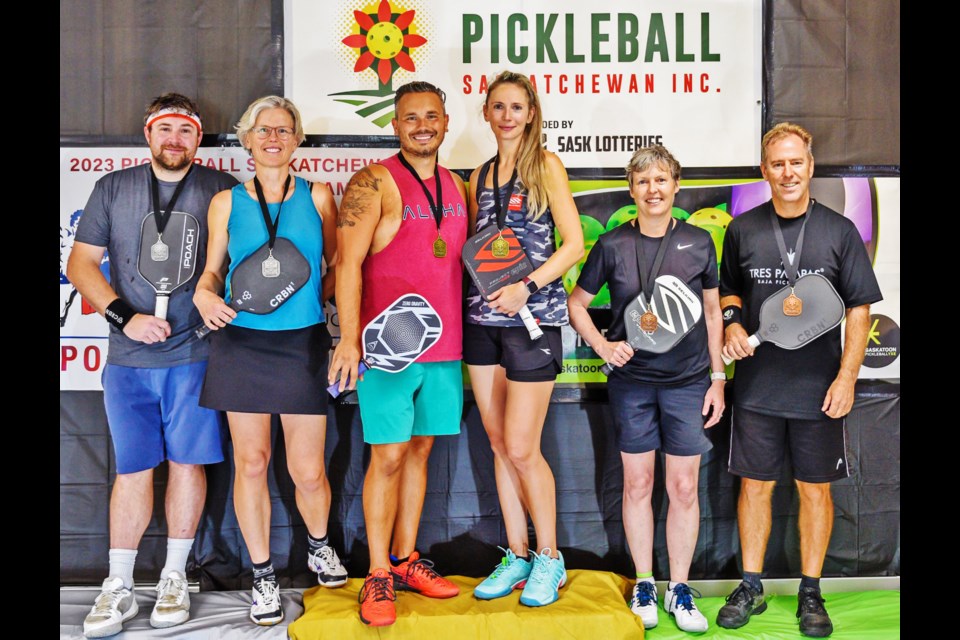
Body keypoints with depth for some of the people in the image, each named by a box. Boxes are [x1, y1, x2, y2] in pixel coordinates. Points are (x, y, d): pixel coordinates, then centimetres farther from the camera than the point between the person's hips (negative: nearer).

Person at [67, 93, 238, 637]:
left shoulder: (221, 190, 4)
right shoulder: (113, 188, 9)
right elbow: (81, 262, 6)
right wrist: (124, 316, -7)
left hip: (194, 354, -1)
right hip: (128, 358, 1)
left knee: (186, 463, 6)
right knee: (133, 470, 6)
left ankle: (175, 578, 22)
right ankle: (119, 587, 19)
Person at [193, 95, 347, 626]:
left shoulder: (317, 196, 6)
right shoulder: (227, 202, 8)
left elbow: (337, 263, 10)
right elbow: (213, 267, 13)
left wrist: (316, 297, -6)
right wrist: (205, 294, -7)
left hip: (303, 343, -1)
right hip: (241, 343, 1)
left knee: (307, 469, 0)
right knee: (251, 463, 5)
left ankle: (318, 545, 33)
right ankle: (263, 575, 24)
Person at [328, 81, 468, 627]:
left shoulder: (456, 186, 12)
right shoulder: (374, 183, -6)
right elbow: (348, 263, -13)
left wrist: (462, 335, 11)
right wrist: (349, 339, -20)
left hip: (444, 346, 6)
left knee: (420, 449, 13)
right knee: (388, 456, -1)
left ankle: (406, 560, 26)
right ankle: (378, 576, 14)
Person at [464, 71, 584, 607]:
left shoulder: (546, 164, 0)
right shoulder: (481, 175, 16)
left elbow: (574, 244, -6)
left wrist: (526, 287, -17)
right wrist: (479, 286, 1)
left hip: (533, 317, -5)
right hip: (483, 320, 6)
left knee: (521, 448, -5)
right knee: (500, 446, 9)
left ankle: (549, 558, 15)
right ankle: (517, 556, 22)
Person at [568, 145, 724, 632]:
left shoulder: (698, 242, 2)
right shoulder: (612, 245, -1)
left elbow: (712, 312, 8)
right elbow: (576, 304, 8)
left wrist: (718, 378, 5)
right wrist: (603, 346, -8)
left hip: (688, 380, 1)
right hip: (631, 379, 0)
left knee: (684, 486, 5)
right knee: (637, 484, 8)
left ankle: (680, 589, 21)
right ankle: (644, 586, 24)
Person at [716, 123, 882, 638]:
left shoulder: (839, 230, -1)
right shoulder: (742, 229, 3)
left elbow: (860, 308, 1)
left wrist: (846, 376, -7)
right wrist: (732, 323, -6)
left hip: (819, 389, -1)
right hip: (756, 387, 1)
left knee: (815, 489, 9)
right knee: (754, 485, 9)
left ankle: (810, 593, 26)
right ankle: (750, 587, 25)